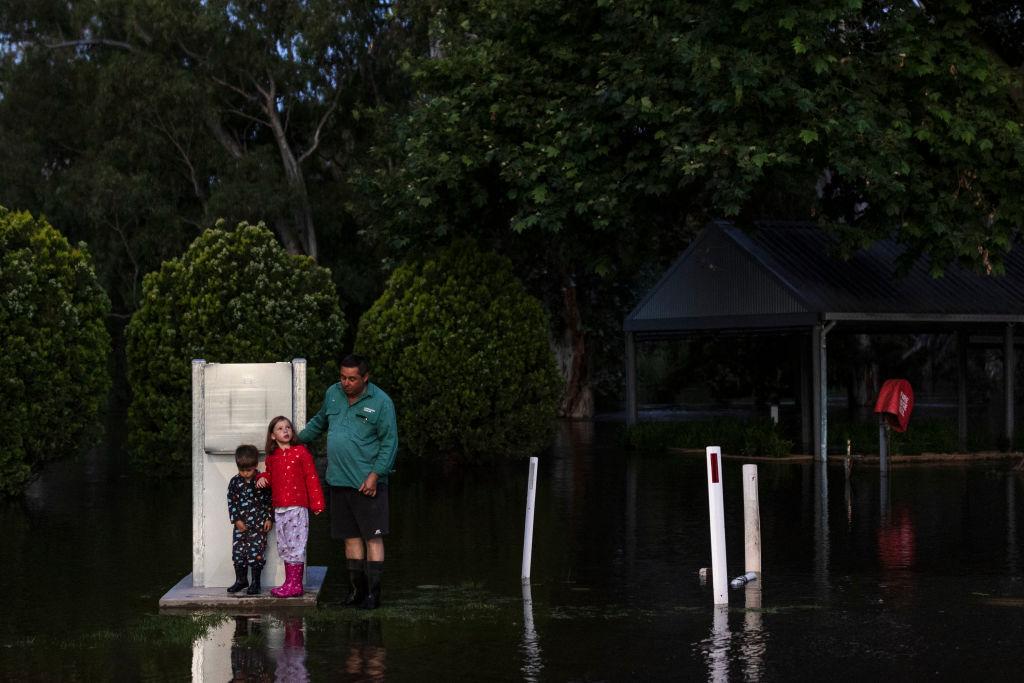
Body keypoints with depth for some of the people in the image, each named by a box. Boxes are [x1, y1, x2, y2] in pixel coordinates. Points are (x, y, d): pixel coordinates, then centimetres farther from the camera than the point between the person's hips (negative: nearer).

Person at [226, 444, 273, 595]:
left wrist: (269, 519, -3)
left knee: (256, 553, -5)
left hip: (259, 525, -3)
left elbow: (269, 501, 1)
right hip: (240, 525, 3)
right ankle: (241, 580, 20)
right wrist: (236, 519, -2)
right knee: (238, 553, 5)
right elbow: (231, 502, 5)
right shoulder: (235, 482, 2)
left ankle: (255, 582, 6)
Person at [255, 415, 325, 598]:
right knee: (284, 547, 10)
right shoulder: (272, 457, 12)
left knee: (295, 545, -6)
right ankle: (289, 582, 18)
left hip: (297, 507, -6)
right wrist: (263, 478, 3)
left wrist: (316, 503, -8)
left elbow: (311, 477, -5)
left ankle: (295, 585, -3)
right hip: (279, 508, 6)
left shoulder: (301, 451, -4)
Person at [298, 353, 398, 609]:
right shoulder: (332, 394, 10)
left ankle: (373, 592, -2)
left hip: (367, 483, -6)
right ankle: (357, 588, 17)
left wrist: (375, 475, -15)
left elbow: (389, 443, -8)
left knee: (373, 537, -4)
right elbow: (319, 422, 29)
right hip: (339, 481, 6)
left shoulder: (381, 402, -7)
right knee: (351, 537, 10)